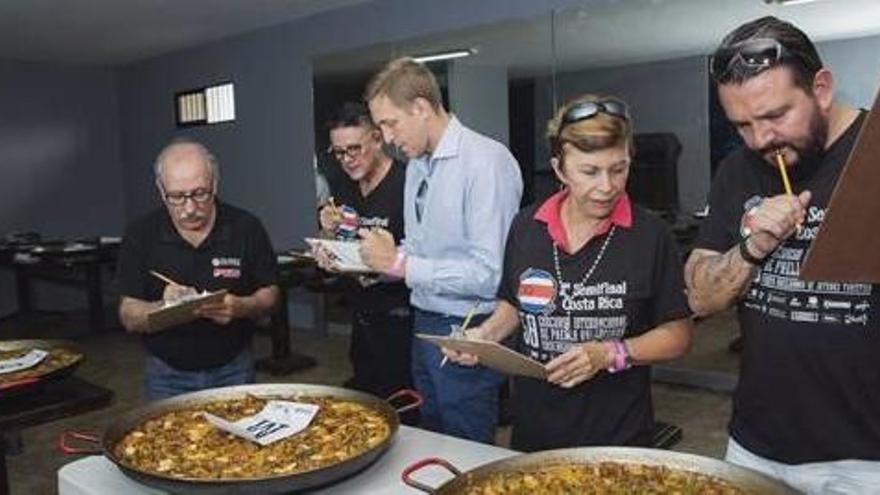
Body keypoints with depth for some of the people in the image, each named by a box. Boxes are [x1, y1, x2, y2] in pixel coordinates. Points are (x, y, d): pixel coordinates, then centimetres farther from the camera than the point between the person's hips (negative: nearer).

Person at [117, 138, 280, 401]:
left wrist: (239, 308, -23)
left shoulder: (246, 228, -9)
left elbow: (270, 295, -2)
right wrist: (162, 308, -28)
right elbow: (128, 317, -6)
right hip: (167, 375, 0)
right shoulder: (141, 235, -7)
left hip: (233, 371, 0)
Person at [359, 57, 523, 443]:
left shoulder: (486, 161, -18)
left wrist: (400, 264, -19)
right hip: (425, 325, 8)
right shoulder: (416, 165, 10)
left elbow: (490, 273, -24)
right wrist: (377, 257, 1)